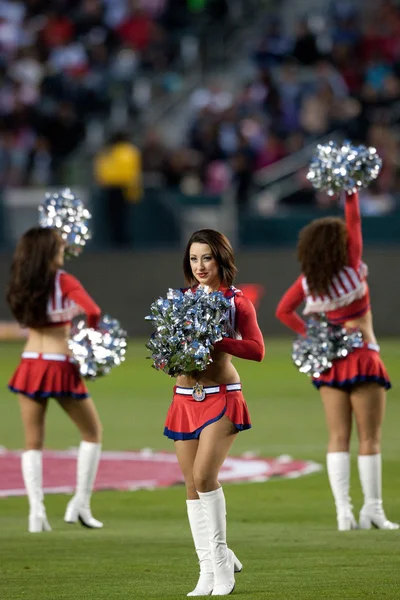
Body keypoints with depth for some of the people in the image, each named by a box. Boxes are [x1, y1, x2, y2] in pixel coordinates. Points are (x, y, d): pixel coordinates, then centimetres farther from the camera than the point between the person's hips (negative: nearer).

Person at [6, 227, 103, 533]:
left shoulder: (22, 283, 3)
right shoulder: (64, 281, -10)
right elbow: (93, 312, -22)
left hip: (31, 366, 4)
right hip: (61, 367, -4)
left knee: (33, 443, 11)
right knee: (92, 432, 15)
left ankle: (36, 510, -5)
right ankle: (81, 504, 8)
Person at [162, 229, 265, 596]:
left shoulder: (236, 301, -2)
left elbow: (257, 349, -12)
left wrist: (215, 341, -23)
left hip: (222, 397, -5)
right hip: (185, 398, 5)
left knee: (204, 476, -19)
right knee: (192, 486, 3)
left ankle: (220, 556, -4)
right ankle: (209, 570, 9)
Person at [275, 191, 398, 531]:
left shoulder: (307, 282, -3)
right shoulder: (351, 269, -14)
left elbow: (283, 311, -1)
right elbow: (354, 222, -9)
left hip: (328, 361, 4)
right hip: (361, 359, -4)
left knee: (338, 438, 6)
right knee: (370, 439, 2)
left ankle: (343, 510, -1)